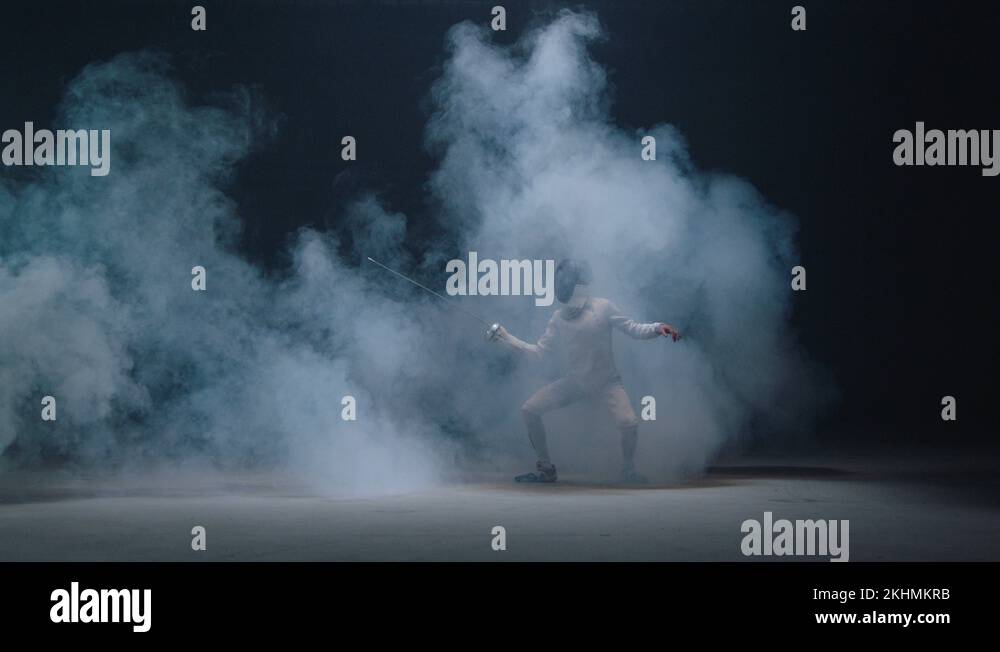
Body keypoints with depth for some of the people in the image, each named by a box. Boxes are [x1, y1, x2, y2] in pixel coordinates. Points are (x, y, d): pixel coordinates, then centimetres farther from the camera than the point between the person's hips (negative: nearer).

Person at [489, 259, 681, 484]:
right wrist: (504, 337, -1)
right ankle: (546, 469, 9)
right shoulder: (559, 317, 0)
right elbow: (538, 351, 5)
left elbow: (634, 330, -12)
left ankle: (628, 469, 2)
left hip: (607, 382, -4)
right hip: (575, 382, 4)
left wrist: (658, 327, -31)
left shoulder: (602, 307, -12)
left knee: (629, 424, -28)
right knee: (529, 410, -6)